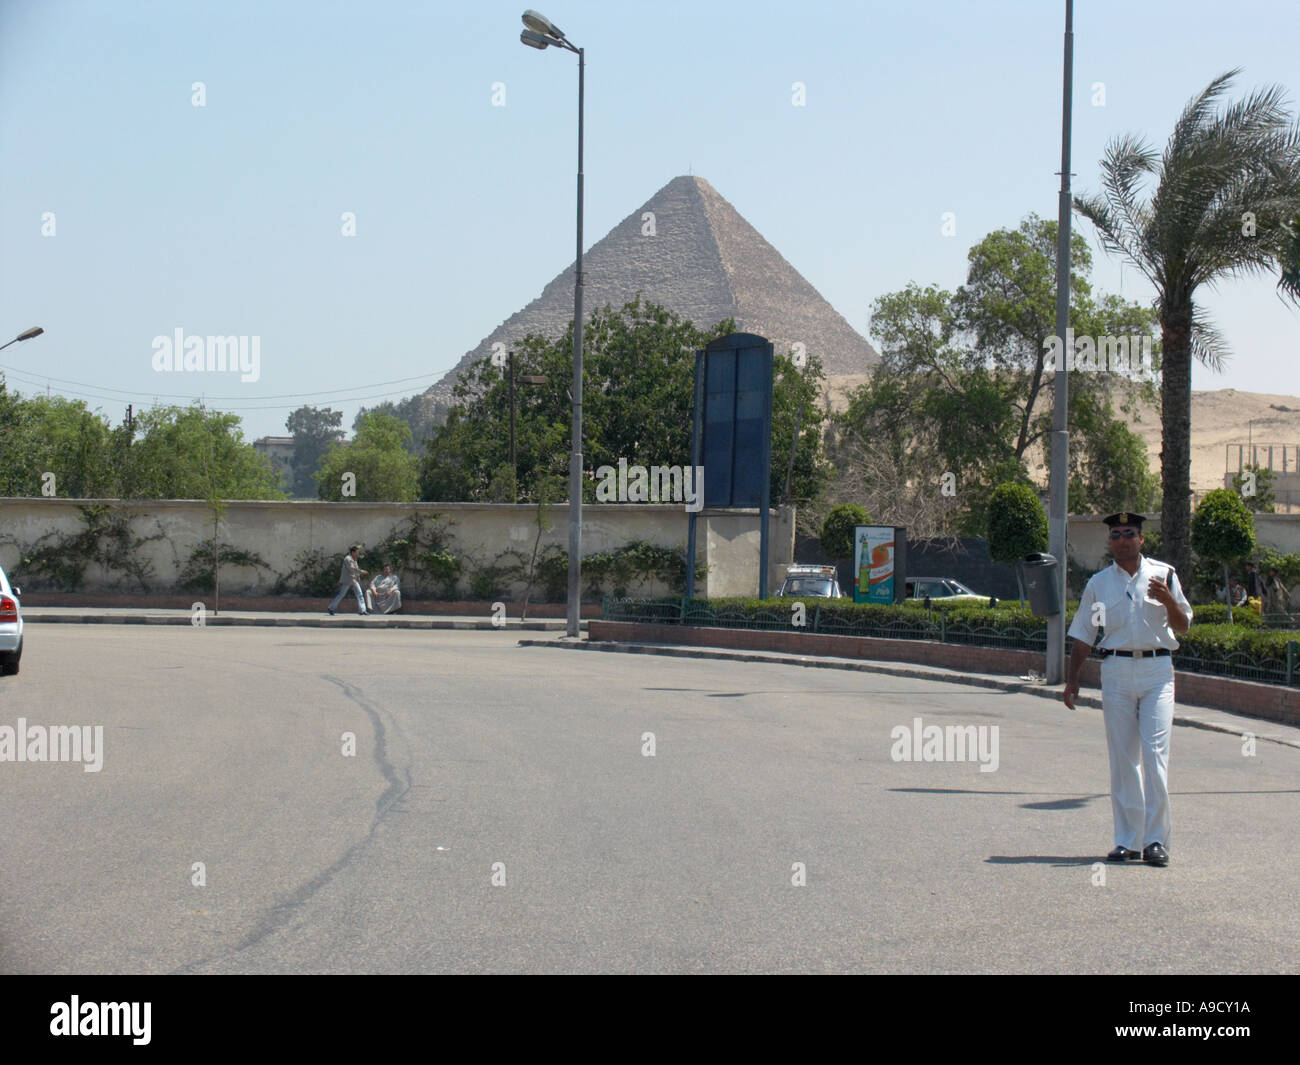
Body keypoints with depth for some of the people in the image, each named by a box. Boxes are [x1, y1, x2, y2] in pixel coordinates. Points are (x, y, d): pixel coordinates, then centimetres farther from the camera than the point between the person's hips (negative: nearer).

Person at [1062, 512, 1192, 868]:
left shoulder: (1163, 575, 8)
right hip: (1116, 670, 2)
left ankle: (1156, 839, -7)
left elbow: (1183, 625, 8)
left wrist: (1169, 601, -11)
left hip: (1156, 669, -1)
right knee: (1122, 758, 2)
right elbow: (1083, 635, 14)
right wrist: (1072, 679, 8)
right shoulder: (1099, 583, 11)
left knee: (1155, 753, -10)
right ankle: (1126, 840, 7)